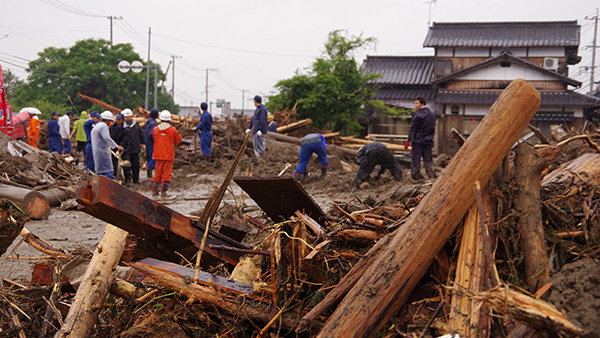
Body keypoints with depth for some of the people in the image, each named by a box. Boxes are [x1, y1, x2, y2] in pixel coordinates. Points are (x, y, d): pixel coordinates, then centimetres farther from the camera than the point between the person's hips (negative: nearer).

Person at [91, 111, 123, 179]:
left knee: (99, 171, 11)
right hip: (103, 152, -10)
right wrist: (116, 146, -29)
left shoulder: (96, 126, 22)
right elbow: (107, 138, -24)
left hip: (96, 152, 10)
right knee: (109, 173, -14)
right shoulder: (104, 126, -10)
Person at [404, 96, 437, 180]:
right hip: (429, 141, 6)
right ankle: (432, 174, 12)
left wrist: (408, 141, -7)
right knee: (428, 159, 12)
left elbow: (413, 129, -12)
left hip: (418, 141, -6)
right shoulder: (432, 114, 9)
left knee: (416, 158, 2)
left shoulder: (417, 115, -13)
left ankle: (415, 175, 7)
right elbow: (433, 128, 17)